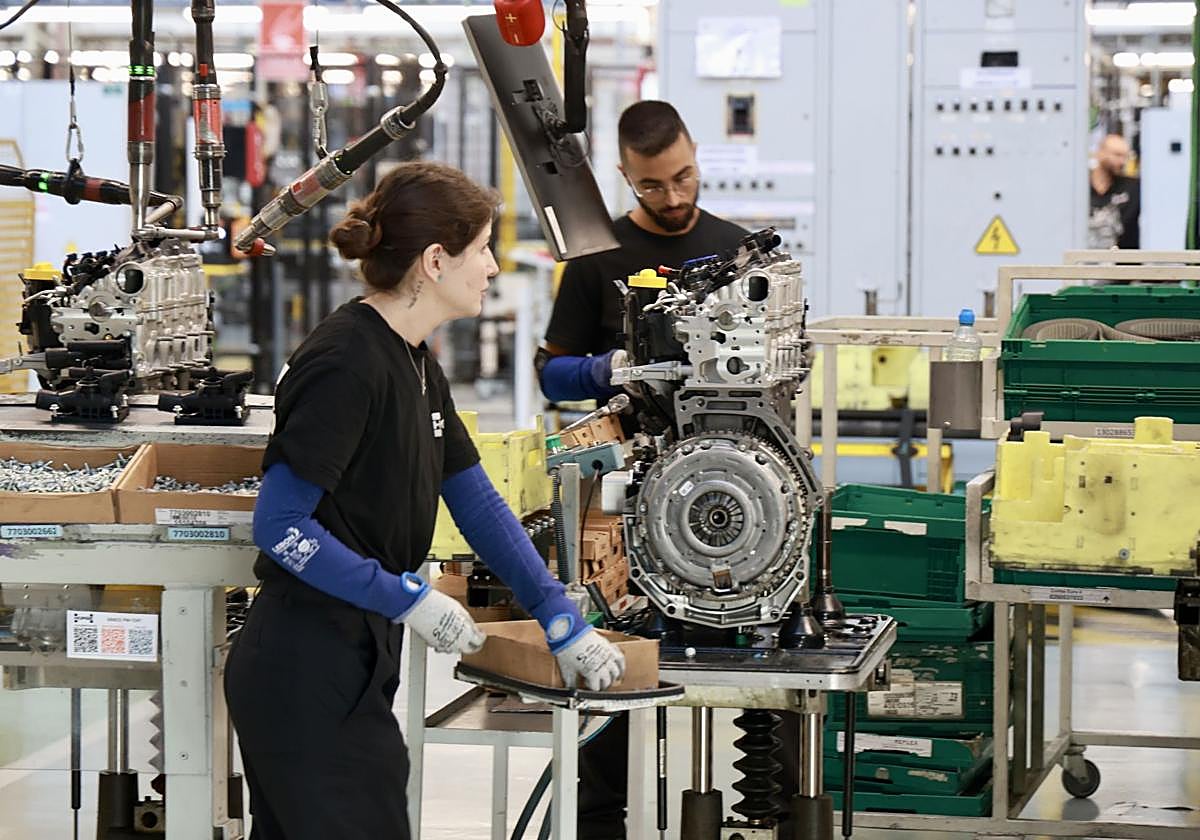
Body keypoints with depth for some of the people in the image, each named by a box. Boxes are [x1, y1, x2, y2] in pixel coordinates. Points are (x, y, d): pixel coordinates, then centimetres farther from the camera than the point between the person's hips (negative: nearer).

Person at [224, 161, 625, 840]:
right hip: (308, 675, -10)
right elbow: (280, 529, -20)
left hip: (353, 664, 10)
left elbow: (478, 503, 17)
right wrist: (409, 600, -17)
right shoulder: (347, 364, -17)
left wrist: (564, 623, 13)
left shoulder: (415, 363, 13)